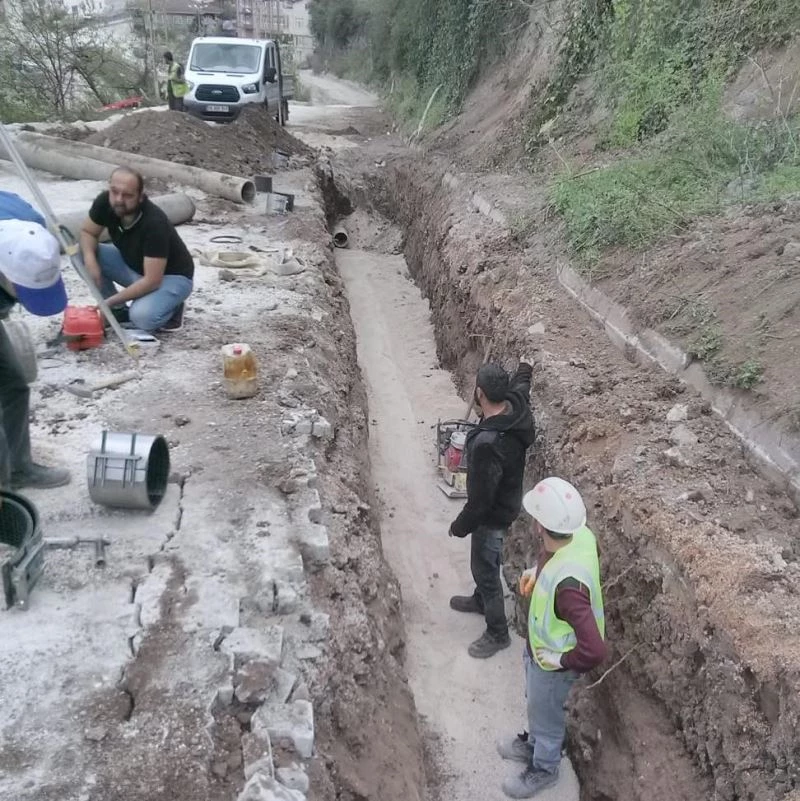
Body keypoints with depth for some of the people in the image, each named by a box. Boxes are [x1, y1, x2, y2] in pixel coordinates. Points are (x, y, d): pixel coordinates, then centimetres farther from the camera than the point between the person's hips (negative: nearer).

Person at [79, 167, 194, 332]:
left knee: (142, 316, -34)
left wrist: (109, 302, -29)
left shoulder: (154, 223, -34)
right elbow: (87, 232, 0)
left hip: (171, 276, -6)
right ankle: (119, 310, 2)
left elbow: (152, 281, -33)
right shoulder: (105, 202, -17)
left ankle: (171, 307, 1)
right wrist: (89, 259, -23)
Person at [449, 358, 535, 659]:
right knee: (483, 563, 30)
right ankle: (481, 599, 56)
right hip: (507, 502, 9)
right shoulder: (516, 405, -15)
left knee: (485, 568, 12)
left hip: (493, 514, -9)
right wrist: (524, 367, 35)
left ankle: (498, 633, 31)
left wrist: (460, 526, -13)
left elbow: (480, 498, -30)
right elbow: (521, 383, 12)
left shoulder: (488, 444, -40)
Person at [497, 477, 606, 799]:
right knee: (536, 704, 33)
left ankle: (543, 769, 52)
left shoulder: (567, 584, -46)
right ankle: (534, 742, 61)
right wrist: (537, 572, -1)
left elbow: (594, 651, -43)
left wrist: (561, 661, -24)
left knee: (546, 714, 23)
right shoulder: (579, 534, -22)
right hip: (540, 643, 7)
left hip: (551, 660, -7)